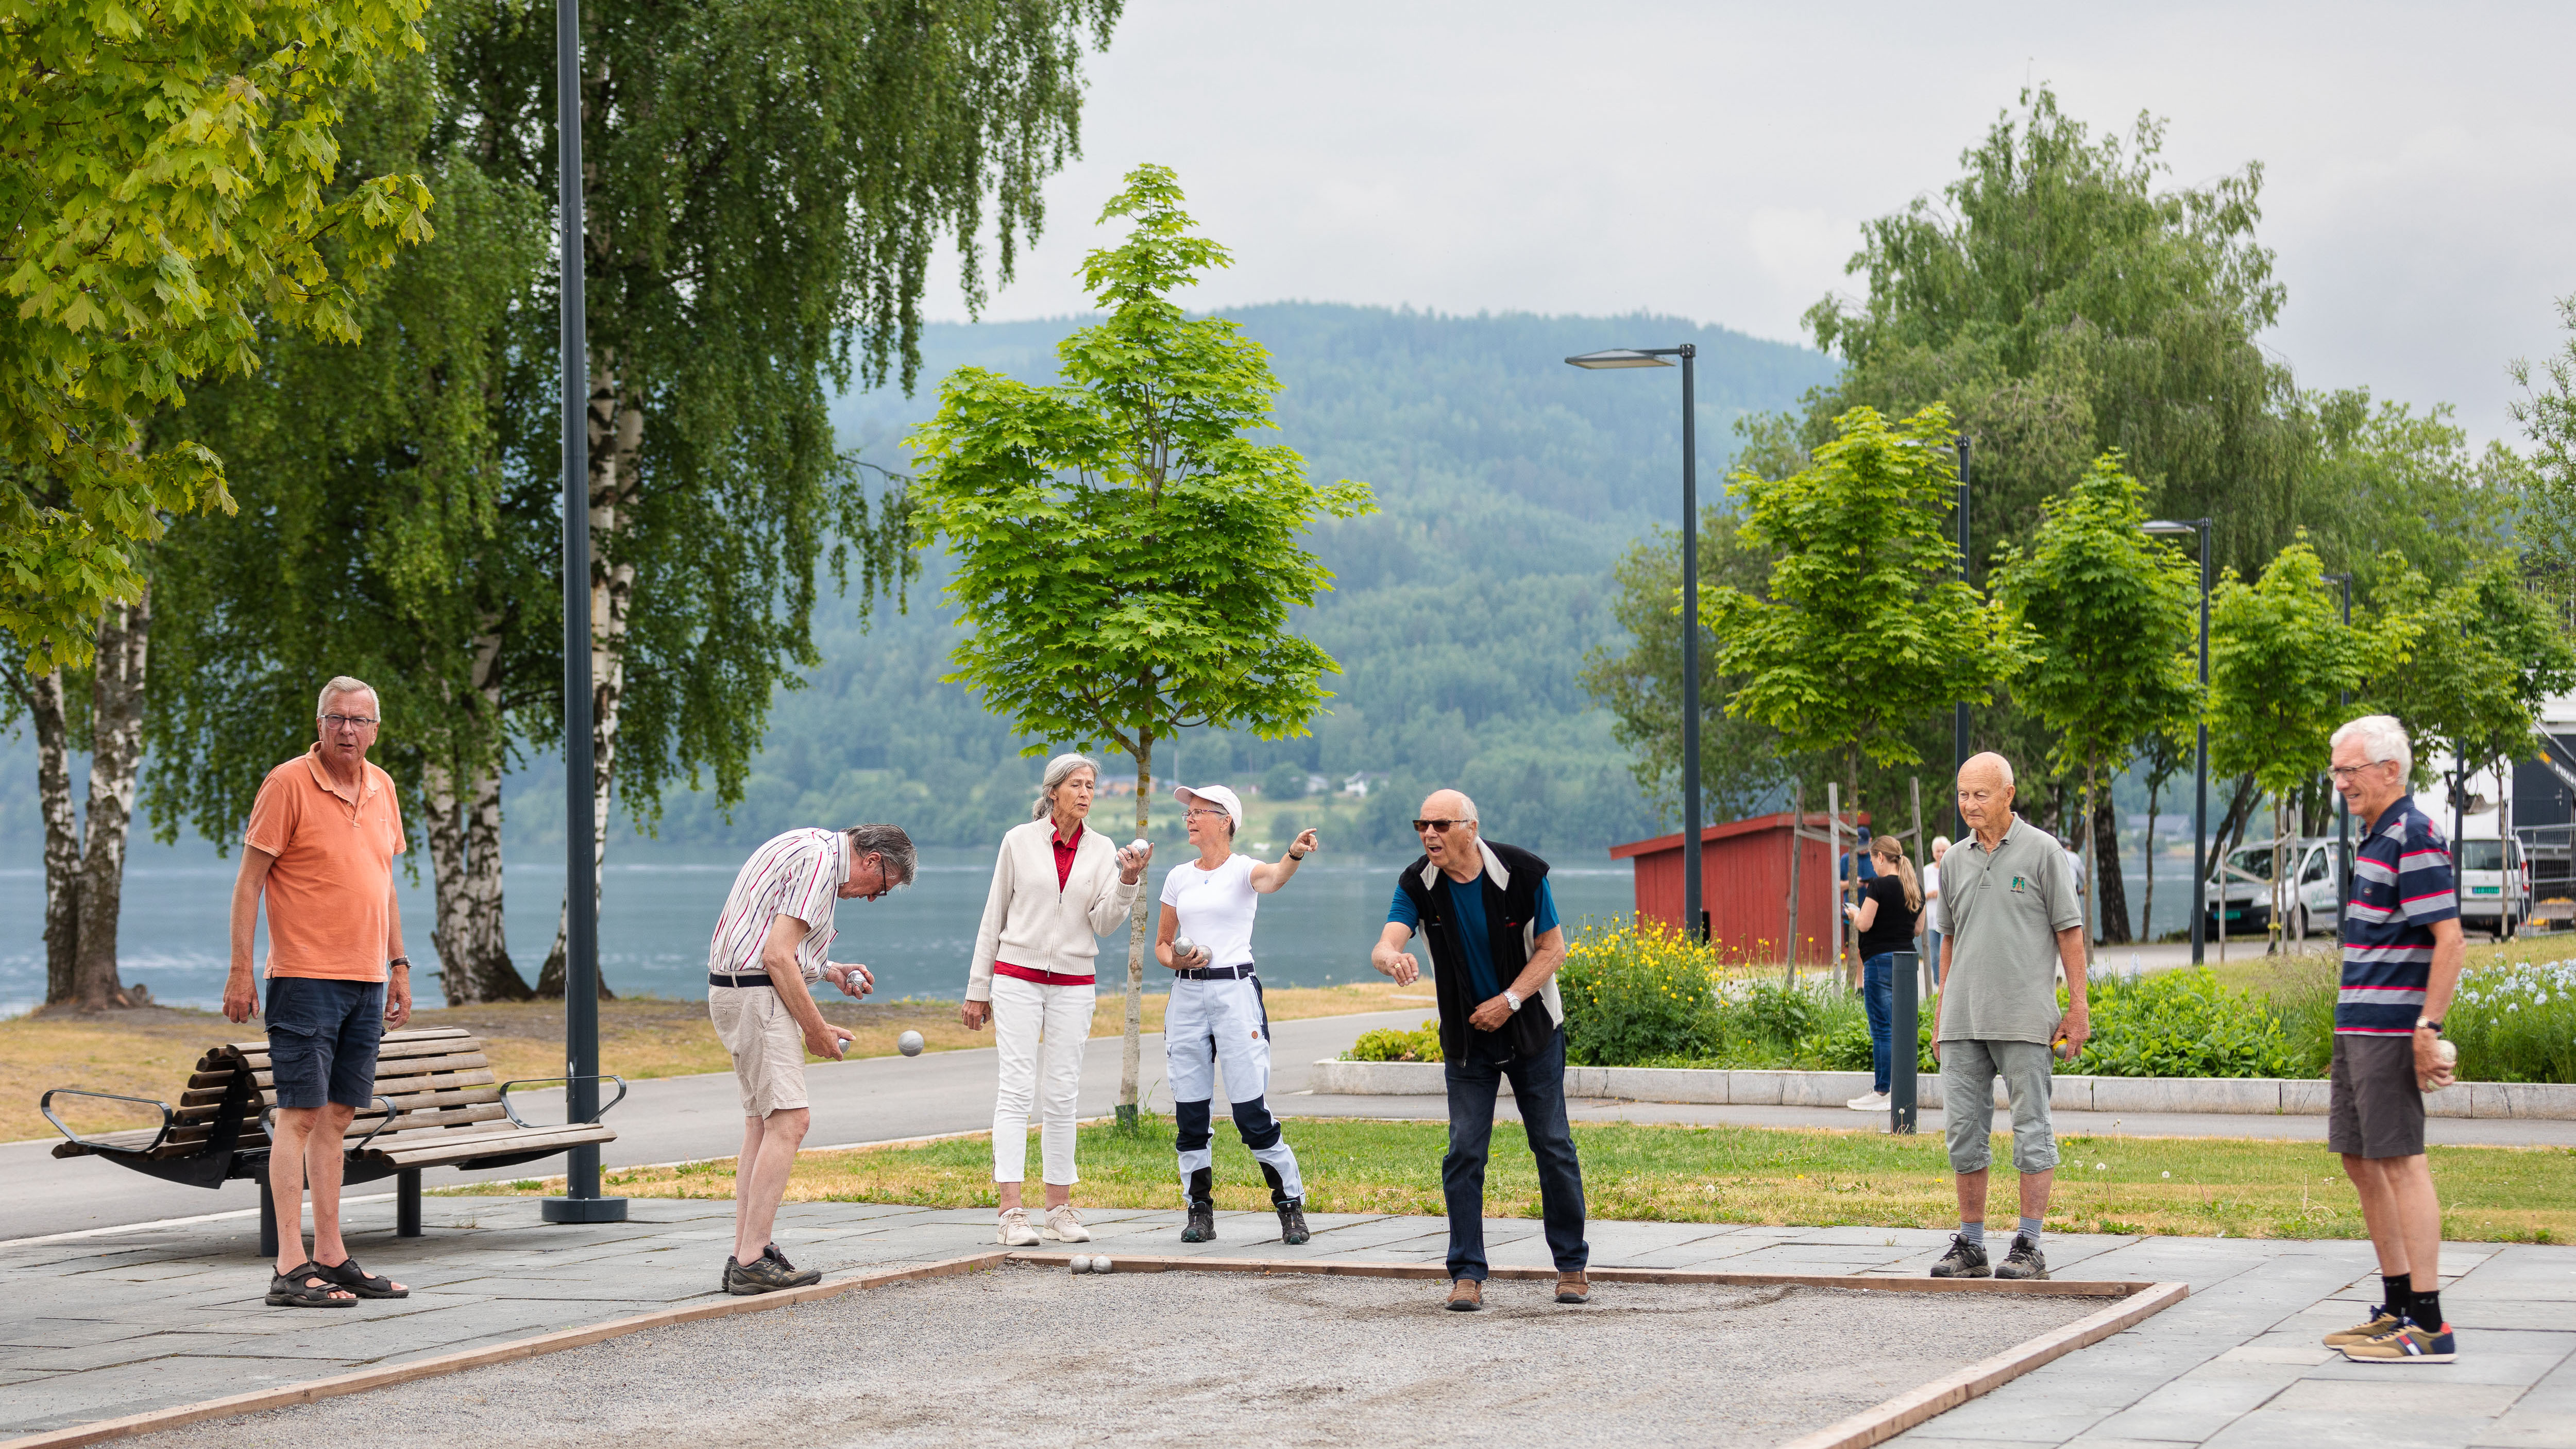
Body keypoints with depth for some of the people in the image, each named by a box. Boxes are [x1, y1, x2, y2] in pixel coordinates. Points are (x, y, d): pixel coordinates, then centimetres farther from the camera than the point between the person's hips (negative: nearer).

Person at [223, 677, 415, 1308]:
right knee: (299, 1115, -8)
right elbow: (250, 881, -8)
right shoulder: (287, 784, -8)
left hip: (366, 982, 7)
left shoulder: (381, 788, 12)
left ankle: (331, 1258, 14)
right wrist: (240, 971, -12)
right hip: (305, 977, -7)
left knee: (337, 1117, 10)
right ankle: (291, 1269, -9)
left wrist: (398, 966, 18)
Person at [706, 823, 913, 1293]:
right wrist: (816, 1029, -12)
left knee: (762, 1122, 11)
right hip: (758, 994, -11)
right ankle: (752, 1262, -16)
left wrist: (832, 972, 19)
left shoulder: (811, 848, 18)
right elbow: (778, 957, -20)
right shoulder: (820, 861, -14)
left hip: (736, 989, 11)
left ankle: (745, 1255, 10)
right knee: (789, 1120, -13)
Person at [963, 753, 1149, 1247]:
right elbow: (994, 915, 5)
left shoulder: (1102, 850, 5)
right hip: (1017, 977, -2)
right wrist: (978, 988, 5)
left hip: (1073, 982, 2)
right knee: (1016, 1088, -9)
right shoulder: (1019, 841, 0)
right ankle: (1011, 1212, -13)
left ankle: (1060, 1206, 11)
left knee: (1061, 1094, 3)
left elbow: (1105, 923, -2)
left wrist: (1127, 882, -20)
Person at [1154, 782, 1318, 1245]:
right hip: (1187, 994, 5)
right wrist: (1174, 959, -4)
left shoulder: (1243, 869, -2)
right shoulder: (1178, 877, 13)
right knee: (1189, 1110, 3)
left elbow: (1273, 878, -27)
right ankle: (1200, 1211, 13)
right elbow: (1161, 943, 20)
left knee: (1251, 1110, -8)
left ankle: (1291, 1206, 3)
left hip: (1235, 990, -5)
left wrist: (1295, 855, -49)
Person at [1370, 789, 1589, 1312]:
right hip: (1466, 1036, 1)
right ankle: (1467, 1274, 2)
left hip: (1533, 1030, -1)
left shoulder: (1522, 873, -17)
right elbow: (1385, 945, -26)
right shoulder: (1418, 885, -13)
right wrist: (1392, 959, -52)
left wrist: (1509, 1001, -21)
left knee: (1554, 1147, 3)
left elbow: (1553, 948, -9)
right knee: (1464, 1152, -5)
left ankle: (1572, 1265, 16)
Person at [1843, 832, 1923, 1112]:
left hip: (1880, 961, -7)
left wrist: (1854, 912, 5)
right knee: (1901, 1027, 10)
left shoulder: (1880, 885, -13)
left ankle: (1881, 1092, -3)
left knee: (1882, 1028, -4)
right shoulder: (1915, 887, 10)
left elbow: (1864, 924, -15)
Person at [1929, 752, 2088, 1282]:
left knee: (2031, 1131, -2)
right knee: (1964, 1130, 5)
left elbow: (2070, 933, -2)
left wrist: (2078, 1009, -7)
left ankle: (2029, 1246, 0)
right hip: (1964, 1021, 5)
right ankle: (1970, 1245, 12)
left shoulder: (2042, 851, -1)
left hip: (2023, 1019, -5)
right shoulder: (1958, 859, 14)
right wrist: (1941, 1016, 17)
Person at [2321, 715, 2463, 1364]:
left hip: (2391, 1030, -10)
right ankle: (2397, 1306, 21)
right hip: (2357, 1028, 10)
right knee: (2360, 1161, 13)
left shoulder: (2415, 837, -13)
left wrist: (2428, 1028, -23)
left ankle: (2428, 1324, -9)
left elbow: (2450, 938, -18)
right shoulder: (2376, 840, 18)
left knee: (2401, 1163, -9)